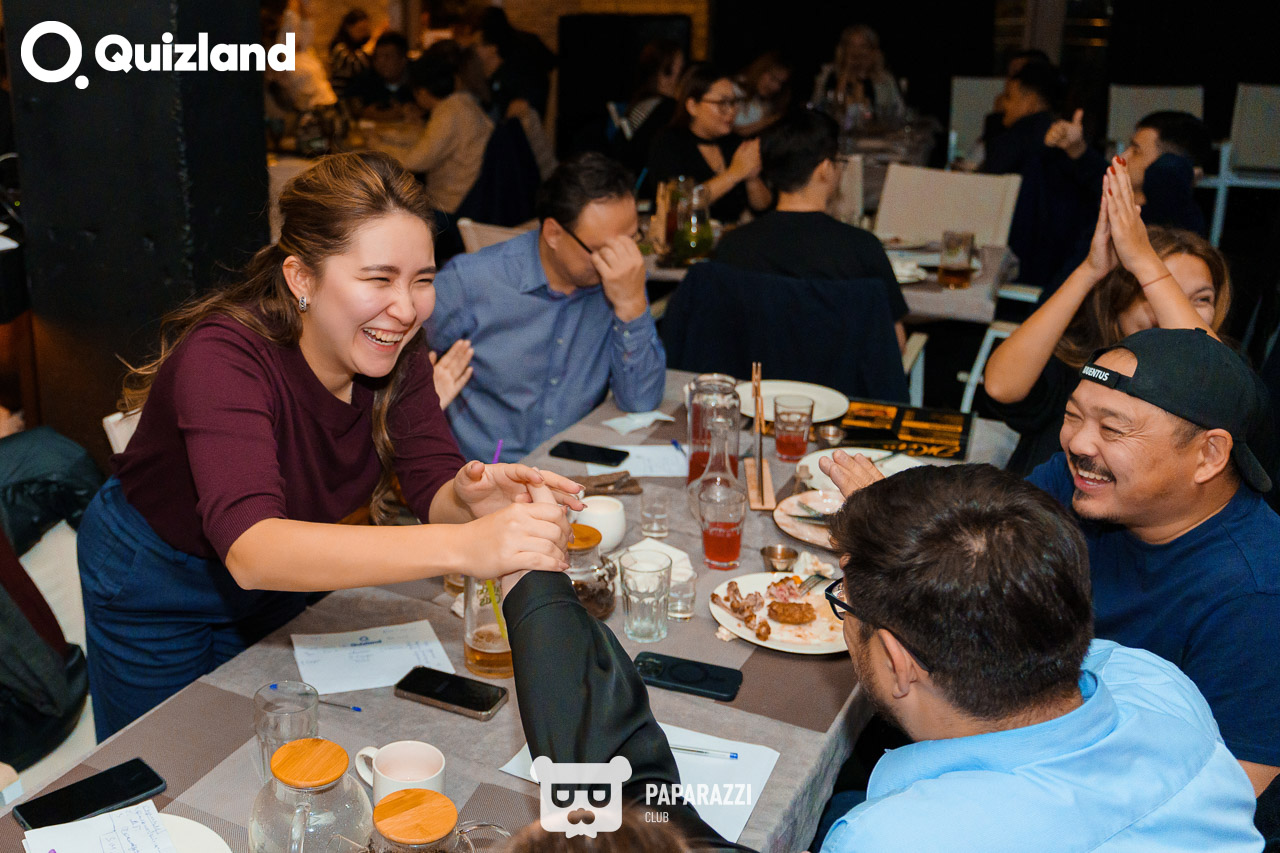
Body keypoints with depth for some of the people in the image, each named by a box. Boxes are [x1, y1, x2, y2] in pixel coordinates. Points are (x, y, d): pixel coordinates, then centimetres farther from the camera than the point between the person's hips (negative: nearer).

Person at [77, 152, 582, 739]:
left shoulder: (393, 354, -18)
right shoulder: (223, 358, -36)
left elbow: (434, 486, -22)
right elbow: (251, 549, -51)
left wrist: (470, 500, -48)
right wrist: (460, 548, -62)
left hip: (284, 583, 5)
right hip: (153, 591, -5)